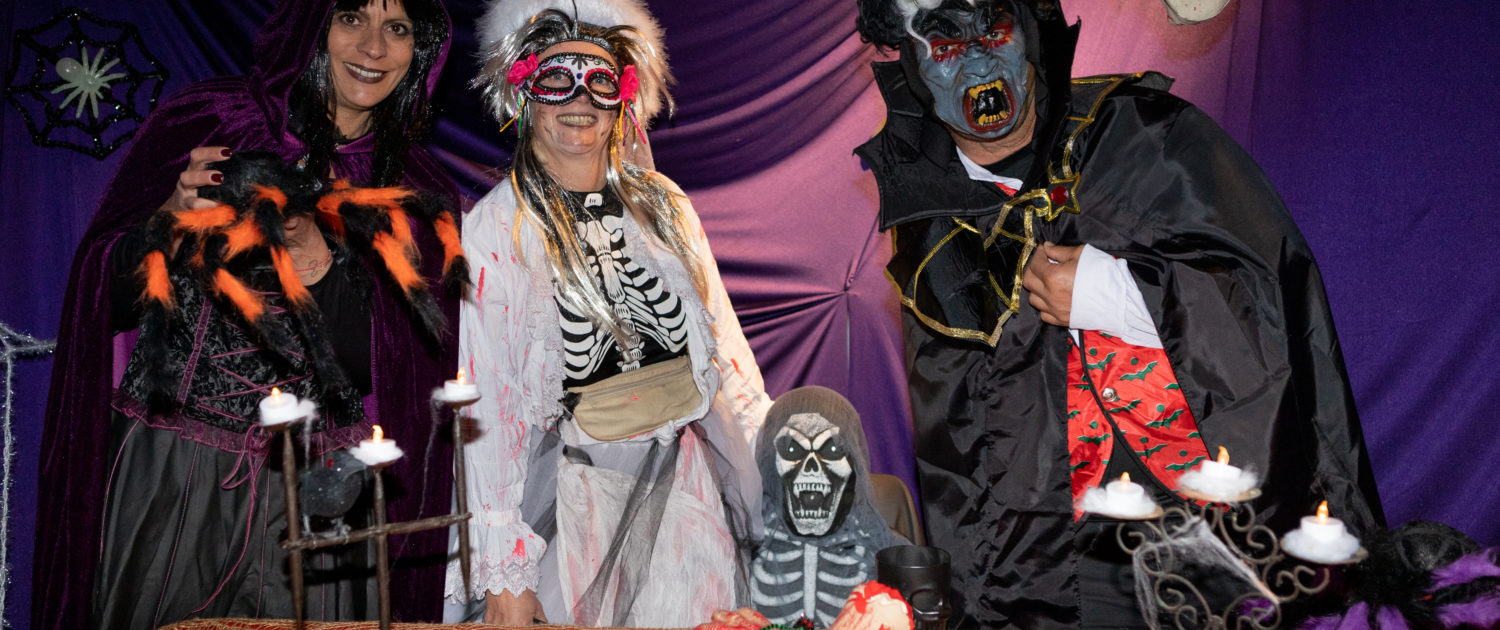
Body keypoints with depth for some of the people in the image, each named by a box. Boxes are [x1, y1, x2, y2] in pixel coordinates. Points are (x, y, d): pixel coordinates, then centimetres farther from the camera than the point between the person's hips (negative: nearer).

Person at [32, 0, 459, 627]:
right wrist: (173, 219, -20)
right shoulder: (206, 118, -1)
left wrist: (316, 258, -18)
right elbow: (107, 298, -1)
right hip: (171, 473, -1)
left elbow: (377, 370, -4)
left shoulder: (419, 191, 5)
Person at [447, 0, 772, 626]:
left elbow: (723, 349, 10)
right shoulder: (496, 227, -8)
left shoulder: (662, 205, 4)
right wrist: (505, 575, -14)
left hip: (683, 484, 4)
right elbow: (488, 405, -11)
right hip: (575, 499, -4)